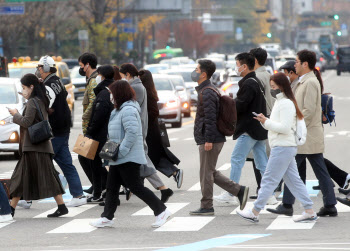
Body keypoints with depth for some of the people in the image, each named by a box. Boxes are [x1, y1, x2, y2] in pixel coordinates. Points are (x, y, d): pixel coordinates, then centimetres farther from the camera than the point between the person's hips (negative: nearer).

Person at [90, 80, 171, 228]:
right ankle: (107, 217, 18)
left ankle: (161, 211, -3)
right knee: (112, 187, 12)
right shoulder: (121, 110, 17)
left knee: (135, 187, -8)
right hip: (119, 158, 11)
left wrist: (121, 151, -25)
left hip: (129, 159, -11)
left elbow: (132, 132, -27)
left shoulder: (128, 110, -17)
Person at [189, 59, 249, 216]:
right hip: (215, 138, 10)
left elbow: (210, 118, -21)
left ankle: (206, 207, 3)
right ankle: (239, 190, 11)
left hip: (210, 140, -10)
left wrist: (208, 139, -23)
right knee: (210, 173, 14)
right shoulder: (210, 90, 17)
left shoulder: (207, 93, -16)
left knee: (206, 173, -3)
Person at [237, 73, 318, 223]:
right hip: (284, 147, 11)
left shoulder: (286, 104, -14)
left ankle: (254, 213, -2)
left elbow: (285, 127, -21)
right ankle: (309, 212, 9)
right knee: (293, 180, 9)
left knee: (269, 180, -5)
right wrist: (265, 121, 4)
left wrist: (266, 122, -16)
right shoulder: (280, 102, 18)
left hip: (283, 147, -11)